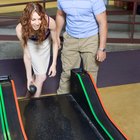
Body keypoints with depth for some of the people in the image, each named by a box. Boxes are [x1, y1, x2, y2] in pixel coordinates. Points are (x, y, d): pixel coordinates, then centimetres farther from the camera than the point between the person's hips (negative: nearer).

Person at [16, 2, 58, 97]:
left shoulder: (50, 22, -38)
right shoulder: (21, 29, -37)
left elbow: (55, 43, -18)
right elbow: (26, 54, -25)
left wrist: (54, 64, -18)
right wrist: (29, 76, -20)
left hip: (45, 44, 2)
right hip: (32, 45, -2)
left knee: (39, 74, 13)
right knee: (41, 76, -9)